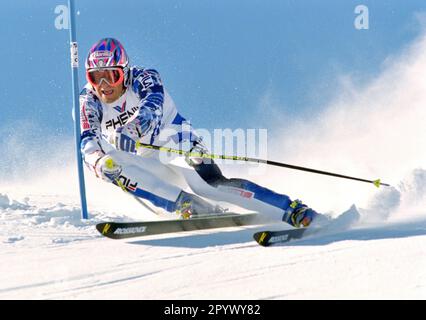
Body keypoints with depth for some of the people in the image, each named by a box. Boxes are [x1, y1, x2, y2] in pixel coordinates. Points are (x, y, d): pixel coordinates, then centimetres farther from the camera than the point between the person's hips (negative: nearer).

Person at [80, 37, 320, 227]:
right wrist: (98, 162, -43)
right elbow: (89, 143, -18)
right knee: (111, 166, -26)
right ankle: (187, 206, -29)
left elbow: (150, 109, -36)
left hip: (178, 145, -5)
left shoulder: (144, 79, -16)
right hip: (148, 163, 5)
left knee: (210, 186, -30)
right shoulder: (89, 102, -5)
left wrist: (128, 130, -58)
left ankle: (295, 212, -34)